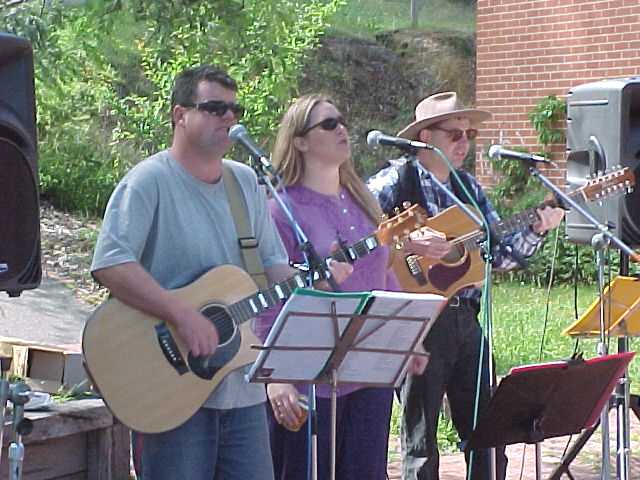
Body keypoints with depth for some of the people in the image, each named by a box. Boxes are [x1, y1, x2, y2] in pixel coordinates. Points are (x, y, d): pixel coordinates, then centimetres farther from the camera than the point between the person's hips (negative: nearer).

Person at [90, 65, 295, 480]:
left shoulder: (246, 182, 13)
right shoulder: (151, 181, -10)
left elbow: (273, 265, 17)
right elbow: (110, 265, -21)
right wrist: (183, 315, -26)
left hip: (242, 389, 7)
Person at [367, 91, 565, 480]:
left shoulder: (468, 187, 14)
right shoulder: (395, 182, -7)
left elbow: (500, 254, 14)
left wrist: (538, 230, 0)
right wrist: (409, 244, -27)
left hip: (465, 319, 7)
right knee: (421, 441, 3)